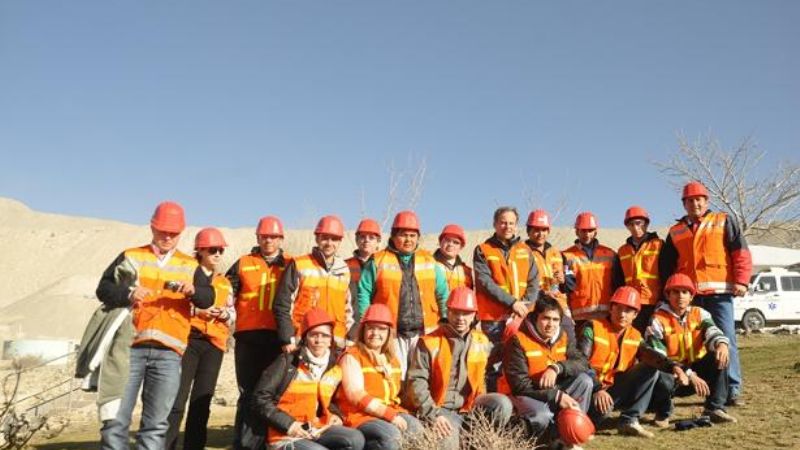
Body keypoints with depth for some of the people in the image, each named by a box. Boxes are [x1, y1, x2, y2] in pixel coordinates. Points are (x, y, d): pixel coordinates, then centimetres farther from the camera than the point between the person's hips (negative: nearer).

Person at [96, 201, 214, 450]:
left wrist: (193, 291, -18)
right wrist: (128, 293, -15)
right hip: (130, 346, -1)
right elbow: (103, 289, 5)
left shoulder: (190, 266, 15)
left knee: (156, 424, 3)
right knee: (116, 418, -1)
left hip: (168, 352, 1)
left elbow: (209, 298, 4)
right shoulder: (131, 257, 12)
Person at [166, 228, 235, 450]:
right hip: (188, 340, -4)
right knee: (177, 400, -9)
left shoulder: (225, 283, 20)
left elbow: (233, 314, 19)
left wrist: (226, 314, -3)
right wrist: (196, 310, -16)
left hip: (214, 344, 4)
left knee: (202, 402, 4)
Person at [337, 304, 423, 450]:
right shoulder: (352, 357, -5)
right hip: (359, 415, -7)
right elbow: (357, 396, -16)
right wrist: (390, 414, -22)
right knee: (391, 435, -33)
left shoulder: (392, 359, 18)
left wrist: (394, 413, 4)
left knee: (417, 430, -21)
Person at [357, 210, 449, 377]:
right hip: (391, 334, -3)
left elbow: (442, 294, 16)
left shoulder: (429, 261, 13)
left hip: (425, 333, 3)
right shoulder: (378, 261, 4)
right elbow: (364, 294, 2)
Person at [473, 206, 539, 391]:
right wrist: (512, 302, -15)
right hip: (493, 318, -3)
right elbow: (485, 283, -9)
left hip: (520, 318, 4)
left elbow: (534, 282, 8)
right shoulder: (483, 251, 2)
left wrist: (525, 303, -9)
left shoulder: (525, 250, 14)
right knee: (494, 364, -3)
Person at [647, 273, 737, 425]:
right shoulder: (658, 320, -11)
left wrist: (722, 344, -43)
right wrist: (690, 376, -27)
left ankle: (715, 409, -10)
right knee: (663, 381, -38)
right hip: (671, 373, -4)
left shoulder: (700, 314, 3)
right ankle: (662, 414, -2)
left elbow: (712, 331, -18)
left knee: (720, 357, -19)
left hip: (696, 370, 4)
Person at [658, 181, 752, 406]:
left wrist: (741, 281, -9)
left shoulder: (724, 222, 8)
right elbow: (666, 266, 17)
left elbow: (741, 252, 1)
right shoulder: (676, 232, 16)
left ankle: (733, 390, 1)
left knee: (726, 339, -5)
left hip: (718, 292, -3)